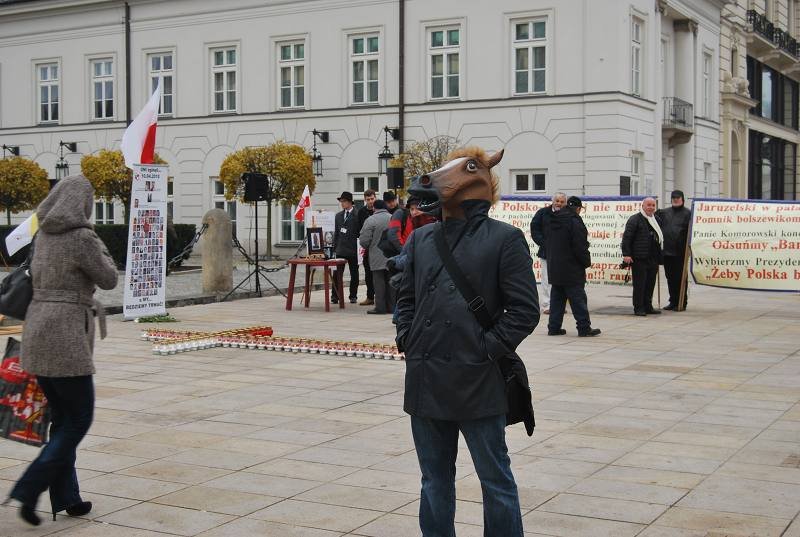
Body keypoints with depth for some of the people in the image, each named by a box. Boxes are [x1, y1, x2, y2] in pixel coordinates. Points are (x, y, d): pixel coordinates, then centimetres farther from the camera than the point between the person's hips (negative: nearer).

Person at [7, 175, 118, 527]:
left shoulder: (44, 234, 11)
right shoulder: (82, 238, -12)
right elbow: (108, 279, -1)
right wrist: (99, 245, 13)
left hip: (38, 331, 8)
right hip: (65, 336, -8)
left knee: (62, 417, 17)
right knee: (80, 419, 3)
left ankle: (65, 498, 21)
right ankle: (29, 490, -4)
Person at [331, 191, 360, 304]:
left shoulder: (357, 215, -4)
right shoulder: (338, 216, 14)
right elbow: (336, 232, 16)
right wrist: (335, 247, 11)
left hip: (353, 249, -4)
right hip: (340, 249, 4)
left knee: (354, 273, 6)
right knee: (338, 273, -2)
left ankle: (353, 296, 15)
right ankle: (335, 296, 0)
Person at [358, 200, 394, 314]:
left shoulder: (370, 220, -9)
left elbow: (364, 240, -11)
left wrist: (368, 247, 10)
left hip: (377, 258, -4)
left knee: (379, 282, -1)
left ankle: (380, 307, -1)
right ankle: (392, 306, 12)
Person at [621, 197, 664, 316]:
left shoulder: (656, 220, 17)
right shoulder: (635, 219, -7)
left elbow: (659, 238, 26)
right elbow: (626, 238, -12)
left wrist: (659, 257, 23)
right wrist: (626, 254, -18)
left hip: (653, 258, 7)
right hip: (639, 258, -7)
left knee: (650, 284, 11)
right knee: (639, 284, -4)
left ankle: (648, 306, 20)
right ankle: (638, 308, 2)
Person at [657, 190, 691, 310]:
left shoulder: (687, 213, -2)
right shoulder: (664, 212, 14)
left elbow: (690, 231, -9)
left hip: (680, 252, -5)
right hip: (667, 251, 5)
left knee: (680, 278, 0)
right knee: (670, 277, 11)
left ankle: (681, 303, 8)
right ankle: (673, 301, 21)